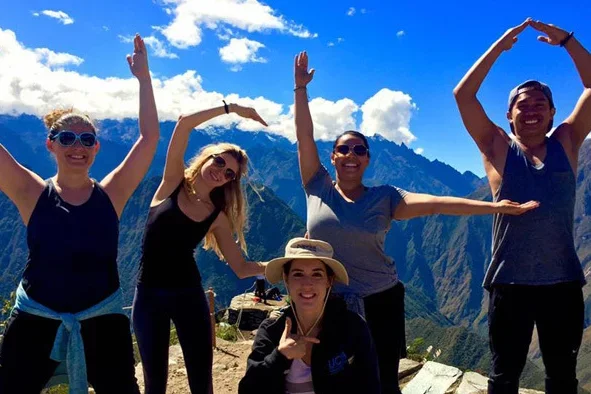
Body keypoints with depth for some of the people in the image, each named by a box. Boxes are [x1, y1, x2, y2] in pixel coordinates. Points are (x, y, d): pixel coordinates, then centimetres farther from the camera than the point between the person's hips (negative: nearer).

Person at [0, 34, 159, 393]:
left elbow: (150, 137, -7)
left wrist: (143, 77, -11)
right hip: (36, 316, 0)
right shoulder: (32, 194, -4)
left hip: (103, 316, 0)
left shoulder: (111, 194, -3)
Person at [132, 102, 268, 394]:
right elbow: (184, 122, -14)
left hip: (189, 295, 1)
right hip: (149, 294, -1)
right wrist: (231, 108, -11)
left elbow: (240, 267, -1)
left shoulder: (218, 216, 0)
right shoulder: (173, 182, -3)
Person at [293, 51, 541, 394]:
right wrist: (301, 87, -9)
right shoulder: (318, 188, -2)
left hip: (379, 303, 0)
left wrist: (495, 207, -20)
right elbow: (304, 137, -6)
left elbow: (434, 204, -12)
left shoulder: (384, 198, -3)